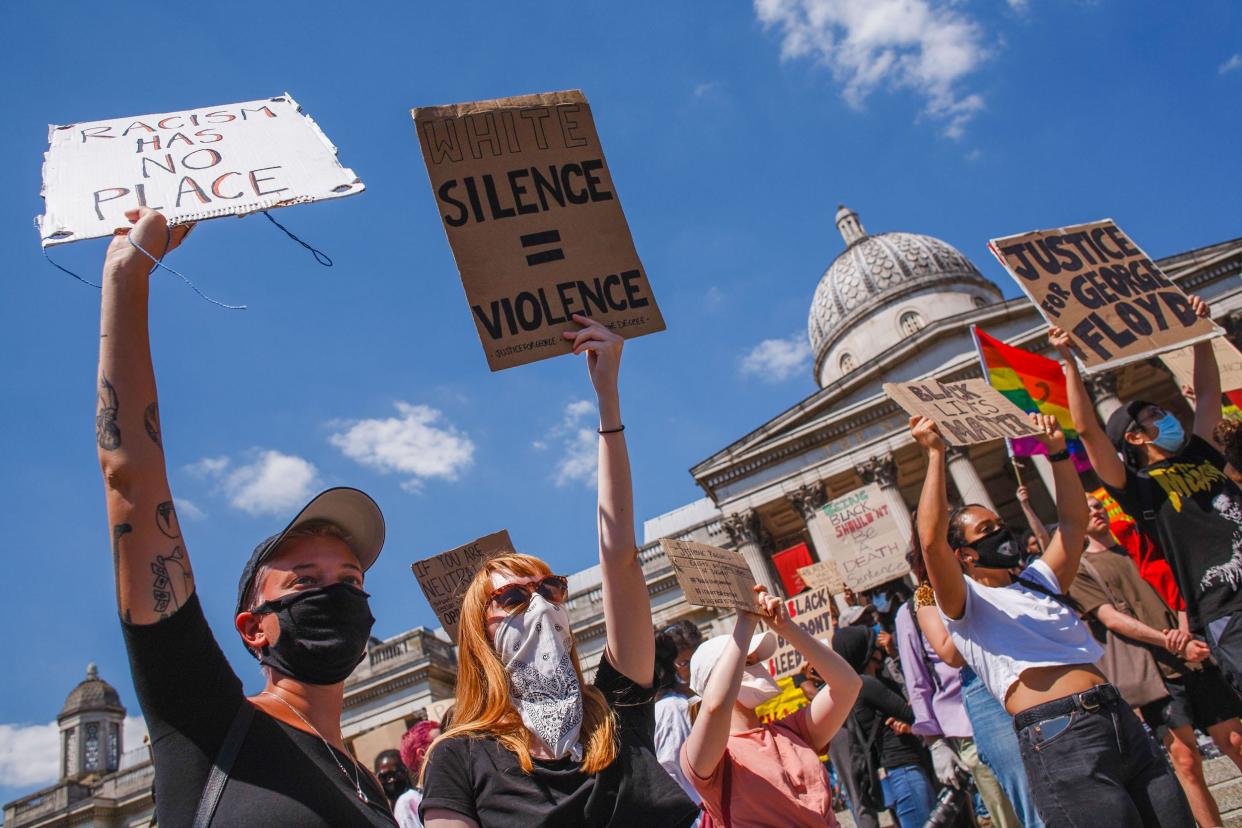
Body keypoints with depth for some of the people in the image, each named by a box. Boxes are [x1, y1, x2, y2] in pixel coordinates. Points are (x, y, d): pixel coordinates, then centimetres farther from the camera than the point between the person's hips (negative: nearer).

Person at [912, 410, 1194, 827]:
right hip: (1059, 740, -7)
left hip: (1124, 723, 7)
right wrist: (936, 454, -12)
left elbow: (1074, 520, 27)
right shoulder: (965, 602, 3)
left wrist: (1057, 450, 21)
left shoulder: (1039, 581, 24)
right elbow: (931, 540, -15)